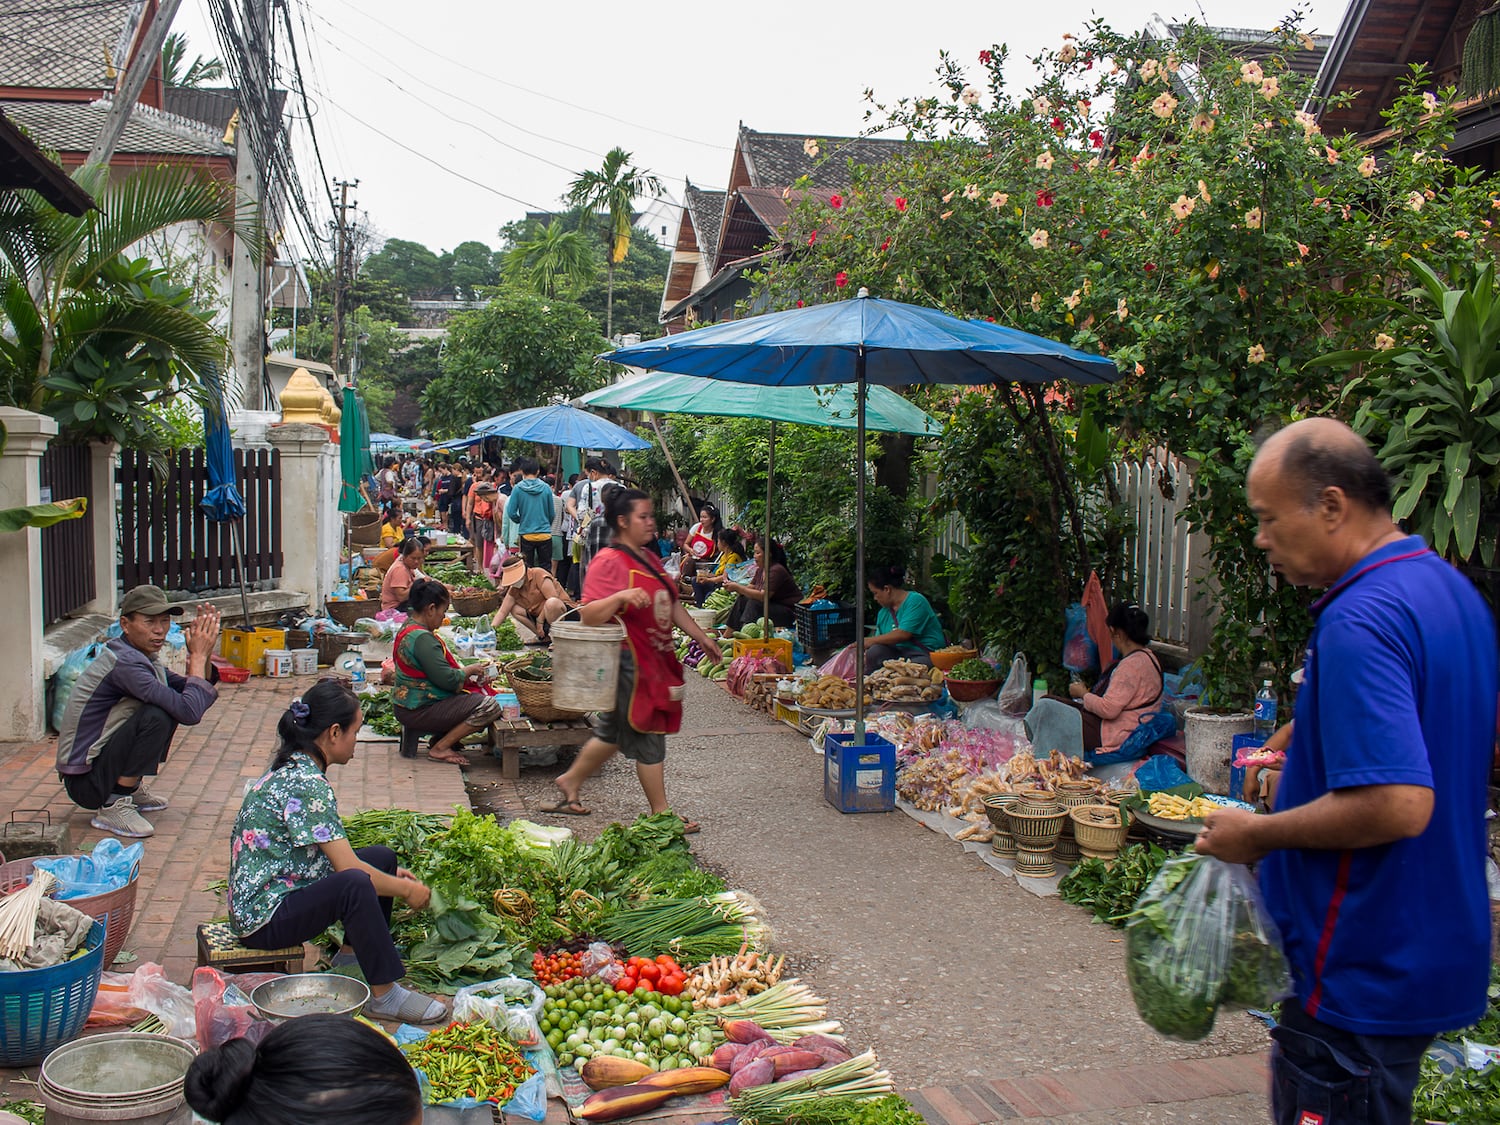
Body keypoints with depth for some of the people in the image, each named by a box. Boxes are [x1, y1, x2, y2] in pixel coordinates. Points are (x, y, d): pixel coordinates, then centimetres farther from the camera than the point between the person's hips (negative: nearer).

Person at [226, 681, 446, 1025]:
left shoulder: (291, 770, 7)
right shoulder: (307, 785, -23)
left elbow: (335, 855, 16)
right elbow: (349, 868, -25)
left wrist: (392, 876, 13)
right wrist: (408, 890, -11)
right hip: (263, 918, -11)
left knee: (383, 858, 10)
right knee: (355, 885, -34)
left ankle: (351, 957, 17)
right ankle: (383, 994, -22)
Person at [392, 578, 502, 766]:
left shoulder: (408, 628, 10)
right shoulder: (422, 638, -23)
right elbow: (447, 679, -25)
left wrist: (466, 671, 7)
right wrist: (470, 671, -7)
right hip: (418, 711, -11)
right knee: (490, 707, -18)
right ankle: (440, 748, -9)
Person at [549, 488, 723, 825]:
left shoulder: (649, 557, 13)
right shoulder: (609, 562, -15)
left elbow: (672, 605, 20)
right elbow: (588, 615, -22)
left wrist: (702, 637, 18)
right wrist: (621, 597, -36)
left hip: (655, 659, 9)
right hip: (628, 662, -9)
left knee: (615, 731, 18)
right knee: (648, 736, 0)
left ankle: (571, 781, 33)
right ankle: (661, 813, 10)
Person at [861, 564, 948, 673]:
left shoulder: (916, 601, -9)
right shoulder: (883, 613, 16)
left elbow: (903, 634, -18)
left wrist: (871, 640, -11)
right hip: (899, 654, 6)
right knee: (875, 651, -23)